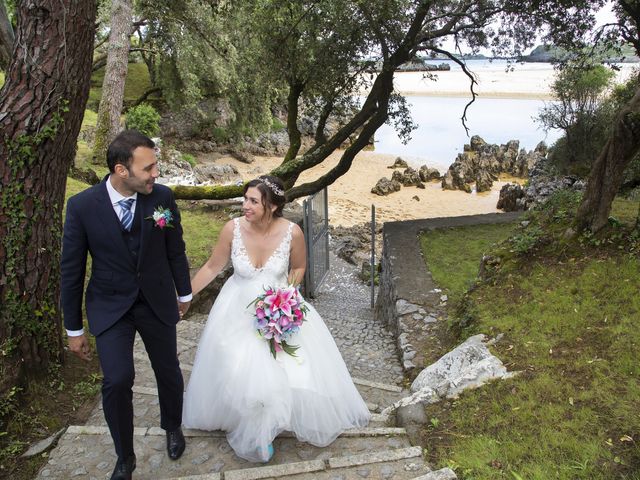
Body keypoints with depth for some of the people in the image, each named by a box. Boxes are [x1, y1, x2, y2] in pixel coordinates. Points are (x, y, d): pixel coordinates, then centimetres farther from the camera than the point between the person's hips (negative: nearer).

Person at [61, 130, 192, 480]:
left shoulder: (162, 196, -13)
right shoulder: (82, 205, -15)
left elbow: (175, 250, 1)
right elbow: (71, 270, -7)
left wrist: (184, 293, 12)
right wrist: (74, 329, -1)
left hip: (157, 302, 2)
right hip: (110, 307, -1)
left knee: (169, 372, 14)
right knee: (117, 381, -12)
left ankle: (172, 427, 46)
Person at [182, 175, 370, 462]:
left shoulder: (292, 232, -20)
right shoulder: (233, 229, -19)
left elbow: (298, 268, 0)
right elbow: (212, 267, -4)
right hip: (239, 311, 1)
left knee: (294, 371, 0)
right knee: (238, 376, -3)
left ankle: (300, 419, 35)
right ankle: (251, 433, 27)